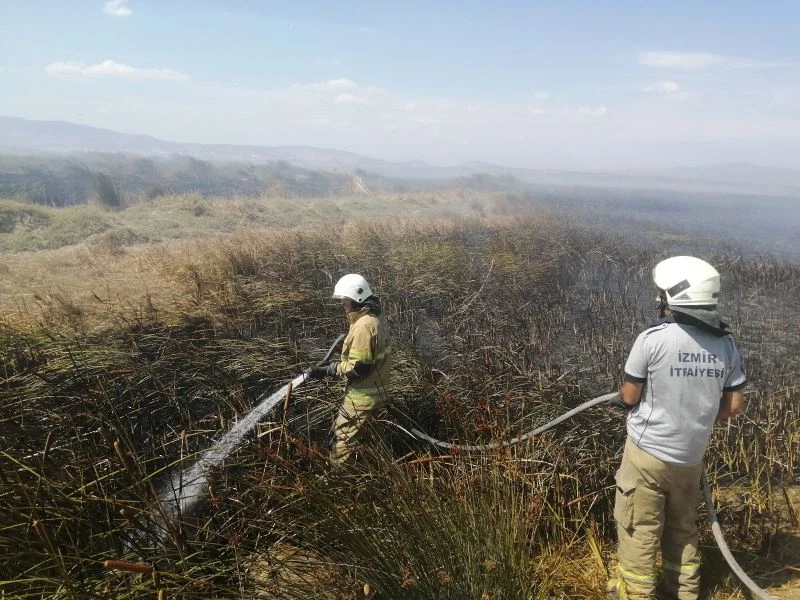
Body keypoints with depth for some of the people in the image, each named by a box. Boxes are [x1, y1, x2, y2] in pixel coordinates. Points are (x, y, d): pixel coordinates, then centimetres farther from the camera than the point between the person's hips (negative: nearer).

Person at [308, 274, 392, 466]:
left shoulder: (364, 325, -25)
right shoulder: (374, 317, 8)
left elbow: (358, 367, -26)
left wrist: (327, 370, -21)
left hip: (362, 398, -10)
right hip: (373, 391, 10)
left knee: (343, 442, 2)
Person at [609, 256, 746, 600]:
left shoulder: (652, 339, -21)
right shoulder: (725, 343, -5)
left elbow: (628, 397, -13)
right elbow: (734, 406, 1)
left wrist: (625, 390, 9)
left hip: (648, 452, -5)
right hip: (691, 456, 5)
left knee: (639, 528, 12)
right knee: (683, 526, 24)